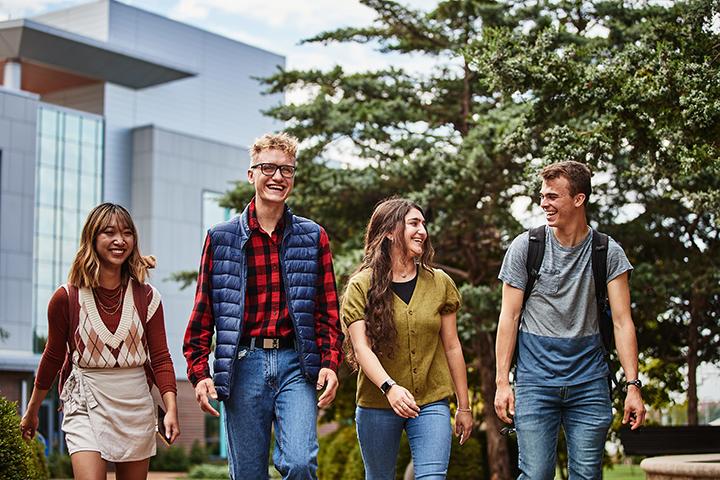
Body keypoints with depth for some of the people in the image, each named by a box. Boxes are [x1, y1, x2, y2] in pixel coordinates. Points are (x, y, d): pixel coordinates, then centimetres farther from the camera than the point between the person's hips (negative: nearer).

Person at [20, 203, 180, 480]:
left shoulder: (146, 297, 0)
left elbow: (160, 358, -1)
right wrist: (32, 412, 16)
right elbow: (53, 357, 8)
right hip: (86, 405, -2)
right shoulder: (66, 298, -4)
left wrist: (171, 409, -13)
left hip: (136, 406, 2)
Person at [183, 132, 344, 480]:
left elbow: (328, 310, 9)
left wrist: (329, 362, -4)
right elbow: (203, 313, 7)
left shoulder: (313, 237, 8)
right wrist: (199, 372, 0)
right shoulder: (221, 238, 6)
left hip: (295, 363, 0)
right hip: (243, 366, 0)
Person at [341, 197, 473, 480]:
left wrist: (464, 406, 10)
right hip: (377, 404, -1)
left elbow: (452, 347, 9)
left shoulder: (440, 283, 6)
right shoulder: (362, 286, -3)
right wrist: (389, 387, -29)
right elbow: (361, 348, -12)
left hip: (432, 404, 1)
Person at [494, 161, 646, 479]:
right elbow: (509, 316, 1)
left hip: (589, 381, 1)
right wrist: (503, 381, -4)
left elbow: (622, 322, -1)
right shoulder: (525, 247, -1)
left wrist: (632, 385, -8)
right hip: (536, 378, -1)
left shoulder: (608, 252, 0)